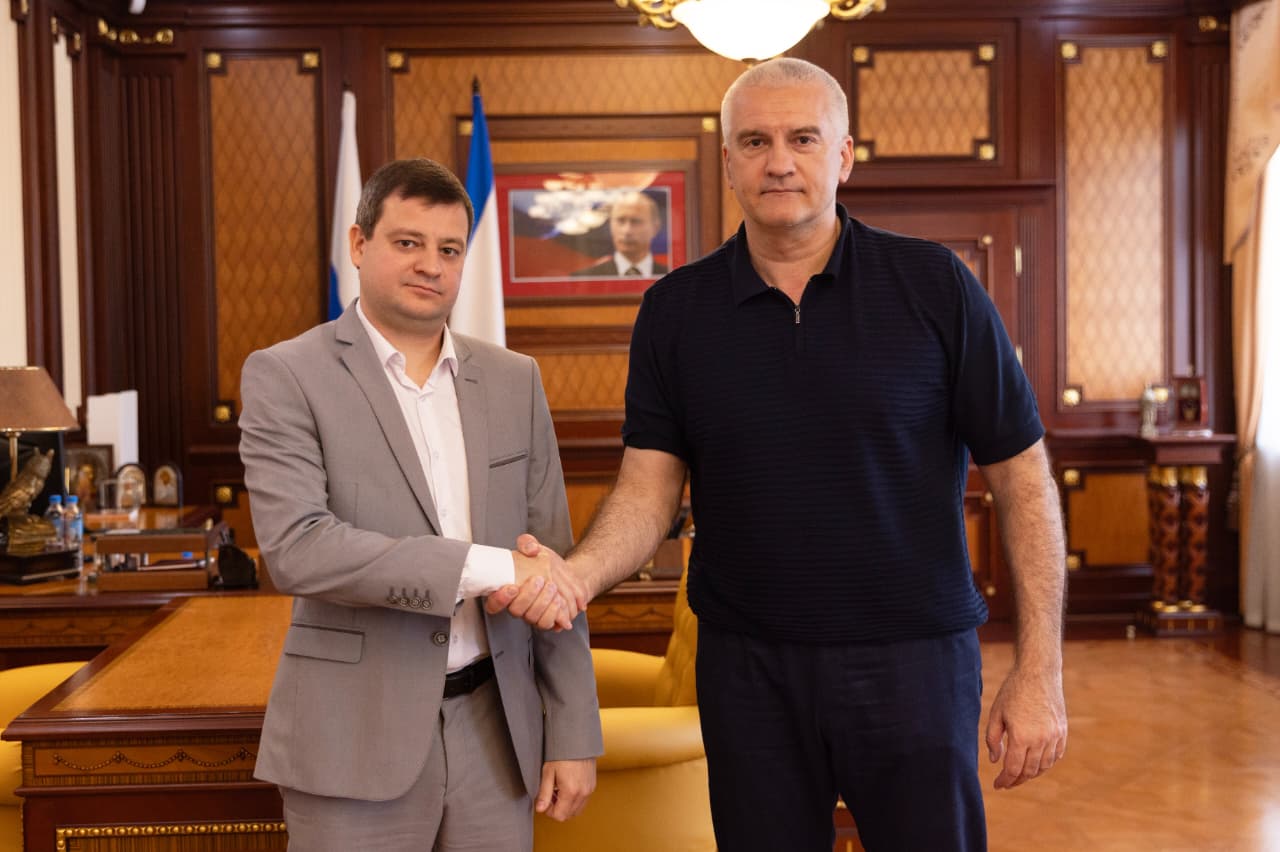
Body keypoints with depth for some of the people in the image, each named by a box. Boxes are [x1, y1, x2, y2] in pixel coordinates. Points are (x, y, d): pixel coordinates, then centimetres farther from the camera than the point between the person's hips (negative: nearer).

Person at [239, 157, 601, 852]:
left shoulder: (514, 380, 8)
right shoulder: (286, 376, -4)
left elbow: (552, 567, 8)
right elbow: (295, 548, -18)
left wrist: (572, 735, 5)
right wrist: (486, 569, -21)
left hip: (496, 734, 4)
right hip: (355, 742, -3)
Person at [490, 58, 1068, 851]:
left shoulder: (933, 285, -6)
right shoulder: (677, 310, 0)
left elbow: (1022, 477, -4)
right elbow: (650, 486, 0)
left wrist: (1040, 672, -8)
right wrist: (579, 573, -21)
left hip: (915, 662, -1)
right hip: (747, 668, 2)